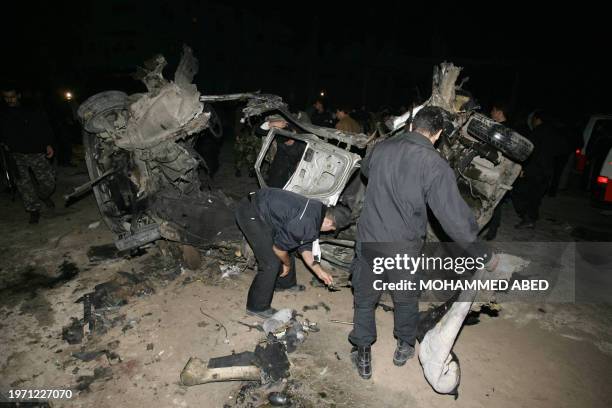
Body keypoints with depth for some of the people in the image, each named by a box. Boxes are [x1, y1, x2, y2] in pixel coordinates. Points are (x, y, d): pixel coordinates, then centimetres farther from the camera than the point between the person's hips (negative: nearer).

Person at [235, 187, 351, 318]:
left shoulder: (317, 210, 4)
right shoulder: (306, 224, -26)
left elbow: (304, 246, 14)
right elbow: (279, 247, -15)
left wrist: (319, 271, 13)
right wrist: (287, 264, 5)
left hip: (264, 208, 10)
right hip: (251, 214, -10)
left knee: (288, 250, 20)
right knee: (271, 263, -8)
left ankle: (285, 284, 43)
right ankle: (257, 307, 10)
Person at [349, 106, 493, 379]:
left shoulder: (382, 148, -2)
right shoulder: (435, 165, -16)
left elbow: (365, 169, 22)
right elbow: (455, 218, -18)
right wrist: (482, 253, -5)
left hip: (368, 240, 3)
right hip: (403, 249, -2)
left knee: (364, 298, 21)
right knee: (406, 300, 24)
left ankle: (363, 356, 34)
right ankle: (404, 347, 47)